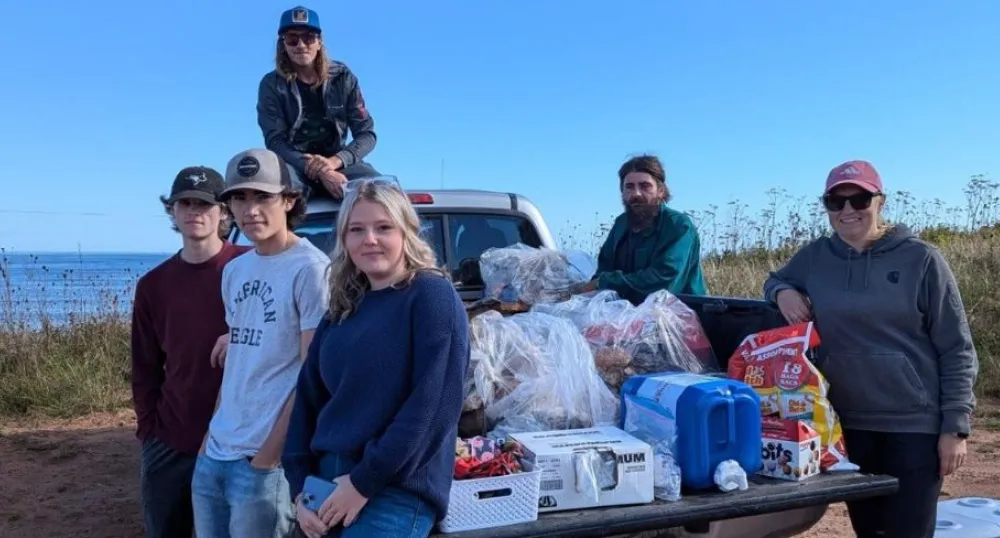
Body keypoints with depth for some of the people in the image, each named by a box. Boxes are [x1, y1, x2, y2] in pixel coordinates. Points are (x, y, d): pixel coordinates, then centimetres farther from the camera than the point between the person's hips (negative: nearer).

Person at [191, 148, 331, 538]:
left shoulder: (311, 268, -13)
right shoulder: (234, 271, 11)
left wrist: (268, 457, -13)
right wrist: (211, 434, 13)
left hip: (265, 461, -7)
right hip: (214, 454, 7)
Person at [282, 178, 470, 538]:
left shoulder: (433, 296, -8)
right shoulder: (341, 311, 12)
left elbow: (432, 406, -16)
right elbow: (308, 401, 12)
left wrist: (365, 482, -15)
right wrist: (300, 487, 2)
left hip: (397, 493, -6)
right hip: (327, 485, 7)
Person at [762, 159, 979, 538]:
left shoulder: (920, 259, -6)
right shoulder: (814, 258, 3)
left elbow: (956, 349, -4)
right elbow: (775, 279, 23)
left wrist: (955, 426, -8)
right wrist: (783, 292, -1)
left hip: (915, 425, -3)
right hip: (848, 424, 3)